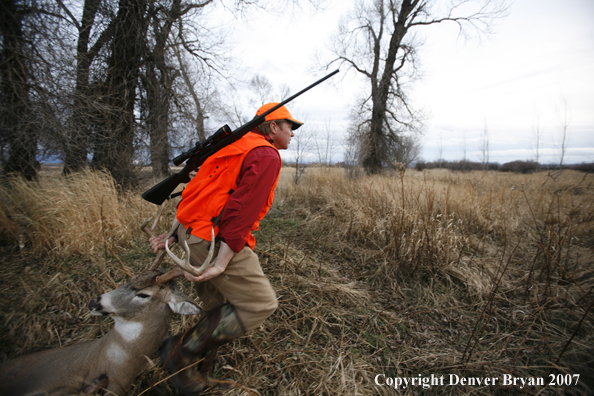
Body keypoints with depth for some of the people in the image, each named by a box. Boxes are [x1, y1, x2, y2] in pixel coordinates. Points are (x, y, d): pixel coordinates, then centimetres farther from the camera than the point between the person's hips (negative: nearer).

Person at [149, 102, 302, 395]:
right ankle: (181, 350, 7)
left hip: (194, 236, 10)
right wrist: (221, 263, -20)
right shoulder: (267, 156, -8)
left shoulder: (238, 148, 23)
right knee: (260, 304, -1)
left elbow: (201, 195, 19)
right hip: (218, 241, -10)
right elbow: (242, 209, -20)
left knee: (219, 311, 20)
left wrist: (176, 234, 18)